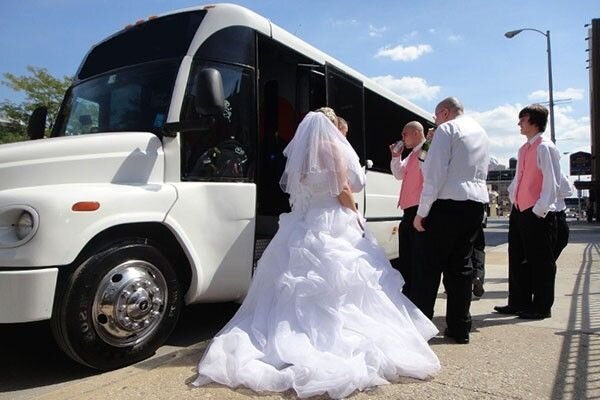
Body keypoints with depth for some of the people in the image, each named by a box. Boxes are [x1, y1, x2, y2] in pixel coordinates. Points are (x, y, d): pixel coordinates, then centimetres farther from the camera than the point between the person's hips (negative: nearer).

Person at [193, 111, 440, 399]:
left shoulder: (298, 153, 14)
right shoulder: (333, 148, -2)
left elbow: (291, 189, 15)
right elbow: (342, 189, -8)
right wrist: (355, 216, 2)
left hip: (302, 224, 5)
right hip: (332, 222, -5)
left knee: (297, 285, 6)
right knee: (336, 283, -4)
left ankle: (298, 332, 5)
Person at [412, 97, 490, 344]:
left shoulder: (447, 129, -4)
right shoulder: (481, 132, 21)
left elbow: (435, 173, -13)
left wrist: (422, 211, -12)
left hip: (449, 204, -7)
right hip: (477, 203, 8)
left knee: (431, 265, -3)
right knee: (461, 264, 10)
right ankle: (459, 328, 15)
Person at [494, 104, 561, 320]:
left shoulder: (545, 148, -11)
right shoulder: (523, 149, 15)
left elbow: (552, 182, -16)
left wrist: (540, 209, -19)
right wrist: (513, 196, 12)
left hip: (537, 214, -9)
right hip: (519, 210, 9)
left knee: (540, 262, 3)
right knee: (517, 259, 14)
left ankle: (541, 307, 15)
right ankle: (518, 303, 25)